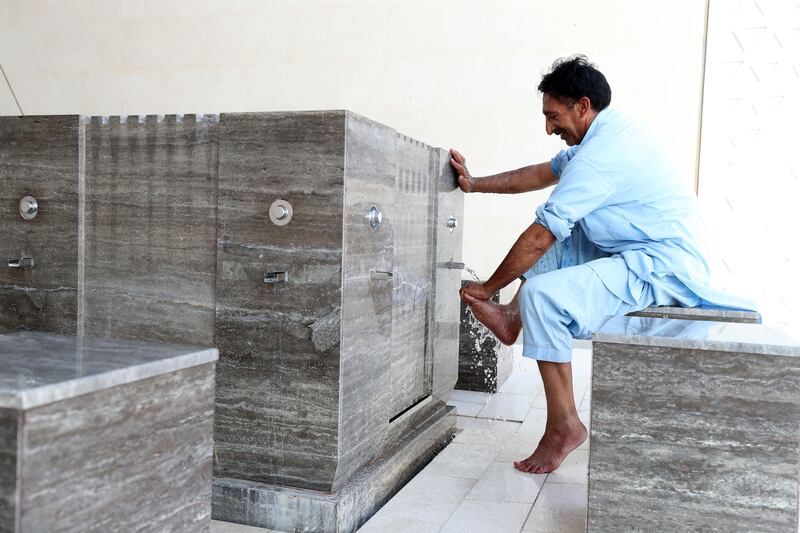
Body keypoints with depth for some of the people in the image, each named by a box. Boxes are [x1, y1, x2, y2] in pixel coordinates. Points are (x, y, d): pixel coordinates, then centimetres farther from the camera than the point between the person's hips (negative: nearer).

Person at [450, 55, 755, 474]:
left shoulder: (601, 154, -20)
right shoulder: (610, 133, 12)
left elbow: (538, 239, -19)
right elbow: (540, 174, 24)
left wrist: (487, 288, -8)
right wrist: (475, 184, 25)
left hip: (662, 268, -11)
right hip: (659, 256, 11)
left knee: (541, 294, -24)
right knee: (558, 236, 19)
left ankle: (564, 426, -11)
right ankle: (514, 318, 9)